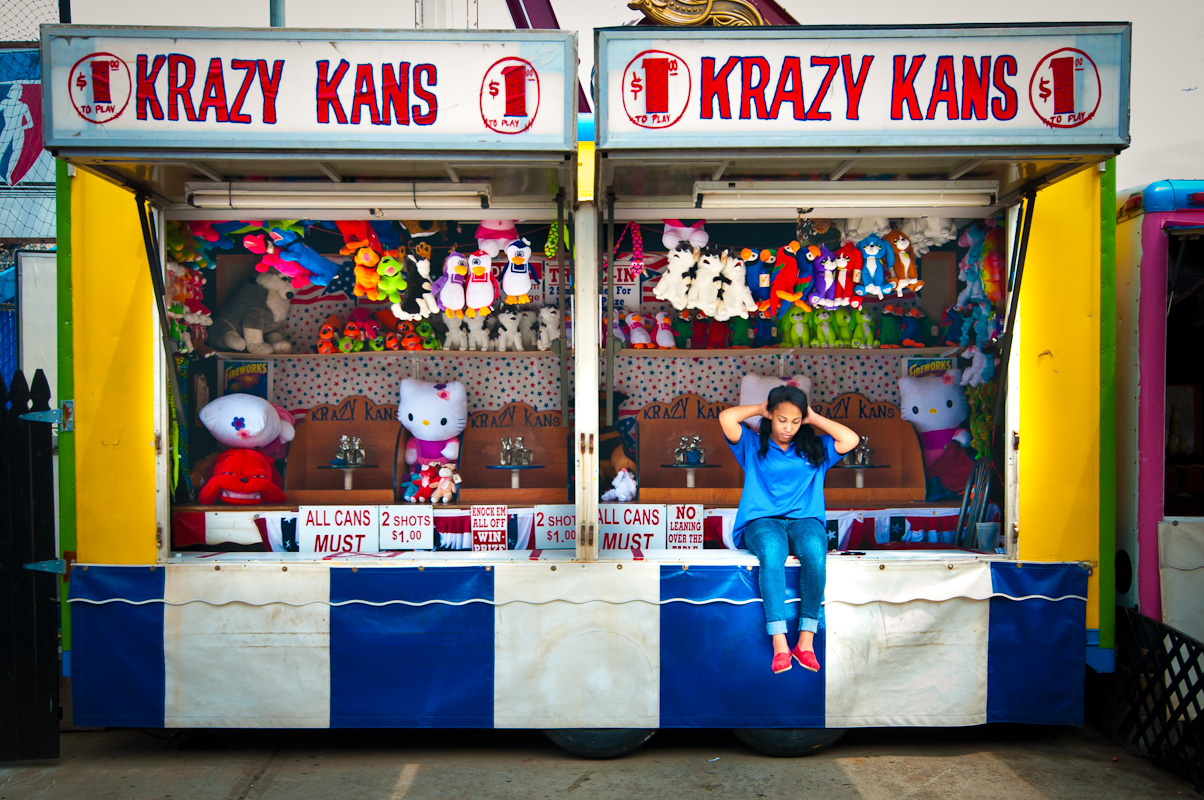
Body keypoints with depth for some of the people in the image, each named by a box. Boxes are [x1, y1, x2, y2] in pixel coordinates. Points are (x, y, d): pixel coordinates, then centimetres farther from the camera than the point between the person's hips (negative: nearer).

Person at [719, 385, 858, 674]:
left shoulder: (814, 449, 21)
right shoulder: (753, 446, 16)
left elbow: (851, 440, 6)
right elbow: (726, 417, 1)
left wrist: (814, 418, 14)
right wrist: (760, 409, 15)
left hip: (805, 518, 2)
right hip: (762, 520, -1)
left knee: (814, 552, -36)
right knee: (772, 553, -38)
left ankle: (806, 641, -31)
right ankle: (779, 645, -40)